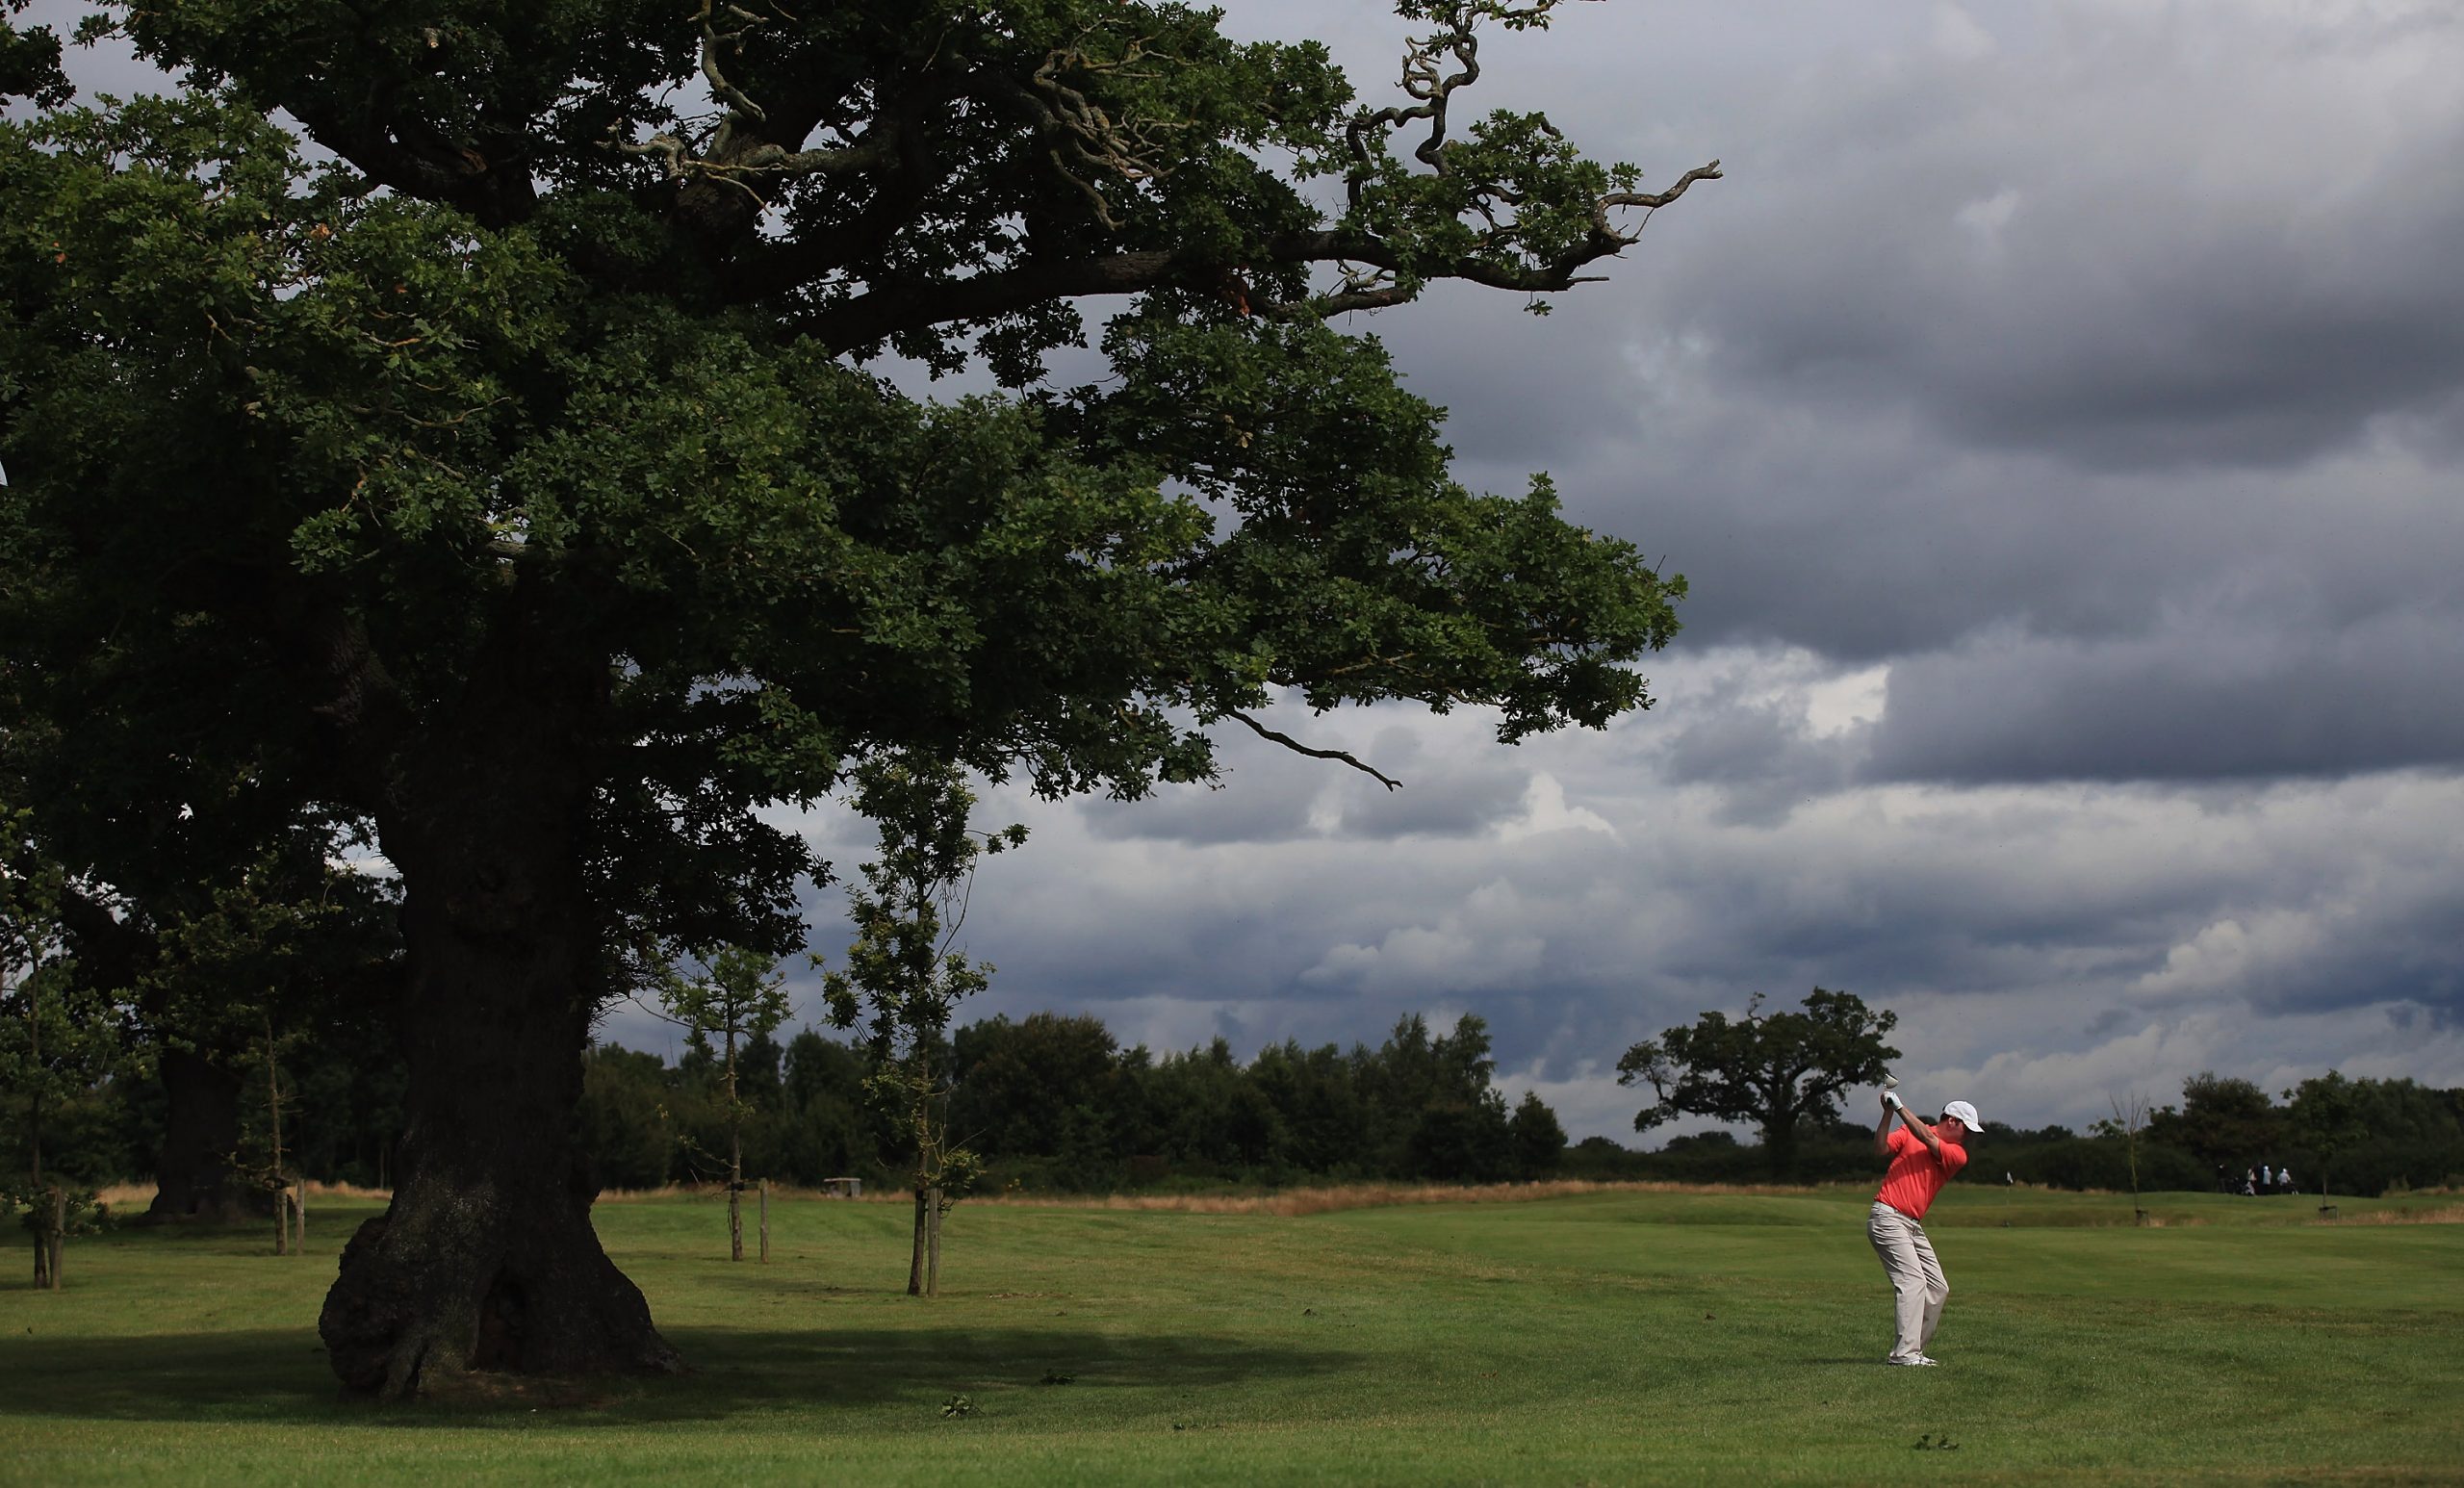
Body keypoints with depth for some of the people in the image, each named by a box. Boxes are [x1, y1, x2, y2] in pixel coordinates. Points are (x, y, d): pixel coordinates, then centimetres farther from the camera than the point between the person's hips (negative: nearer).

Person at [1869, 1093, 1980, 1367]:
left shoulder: (1958, 1155, 8)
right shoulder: (1908, 1132, 2)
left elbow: (1928, 1139, -8)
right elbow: (1880, 1149, -10)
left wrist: (1900, 1107, -13)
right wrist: (1888, 1113, -19)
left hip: (1914, 1226, 7)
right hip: (1887, 1218, -7)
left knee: (1938, 1288, 7)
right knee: (1912, 1280, -18)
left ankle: (1913, 1349, 13)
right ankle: (1904, 1353, -21)